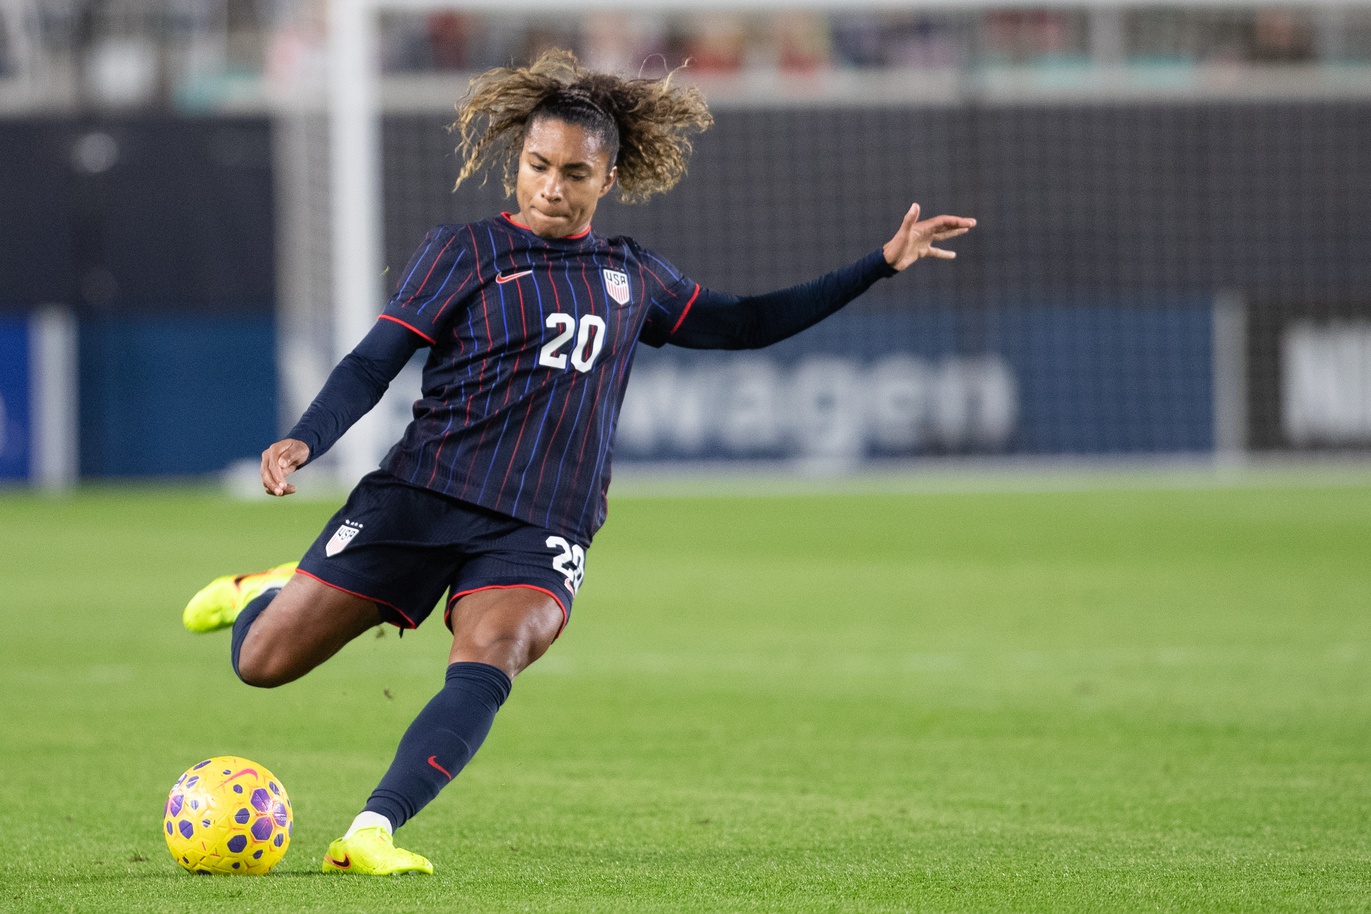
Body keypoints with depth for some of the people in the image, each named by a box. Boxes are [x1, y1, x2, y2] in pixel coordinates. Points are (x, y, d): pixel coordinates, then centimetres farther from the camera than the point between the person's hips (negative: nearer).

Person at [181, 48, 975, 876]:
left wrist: (882, 264, 23)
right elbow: (373, 365, -2)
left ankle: (370, 836, -38)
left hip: (540, 530, 2)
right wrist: (303, 443, -20)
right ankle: (270, 592, 33)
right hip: (422, 497, -2)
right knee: (263, 662, -3)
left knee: (487, 663, -30)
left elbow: (745, 325, 27)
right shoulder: (466, 252, 3)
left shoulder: (632, 278, 17)